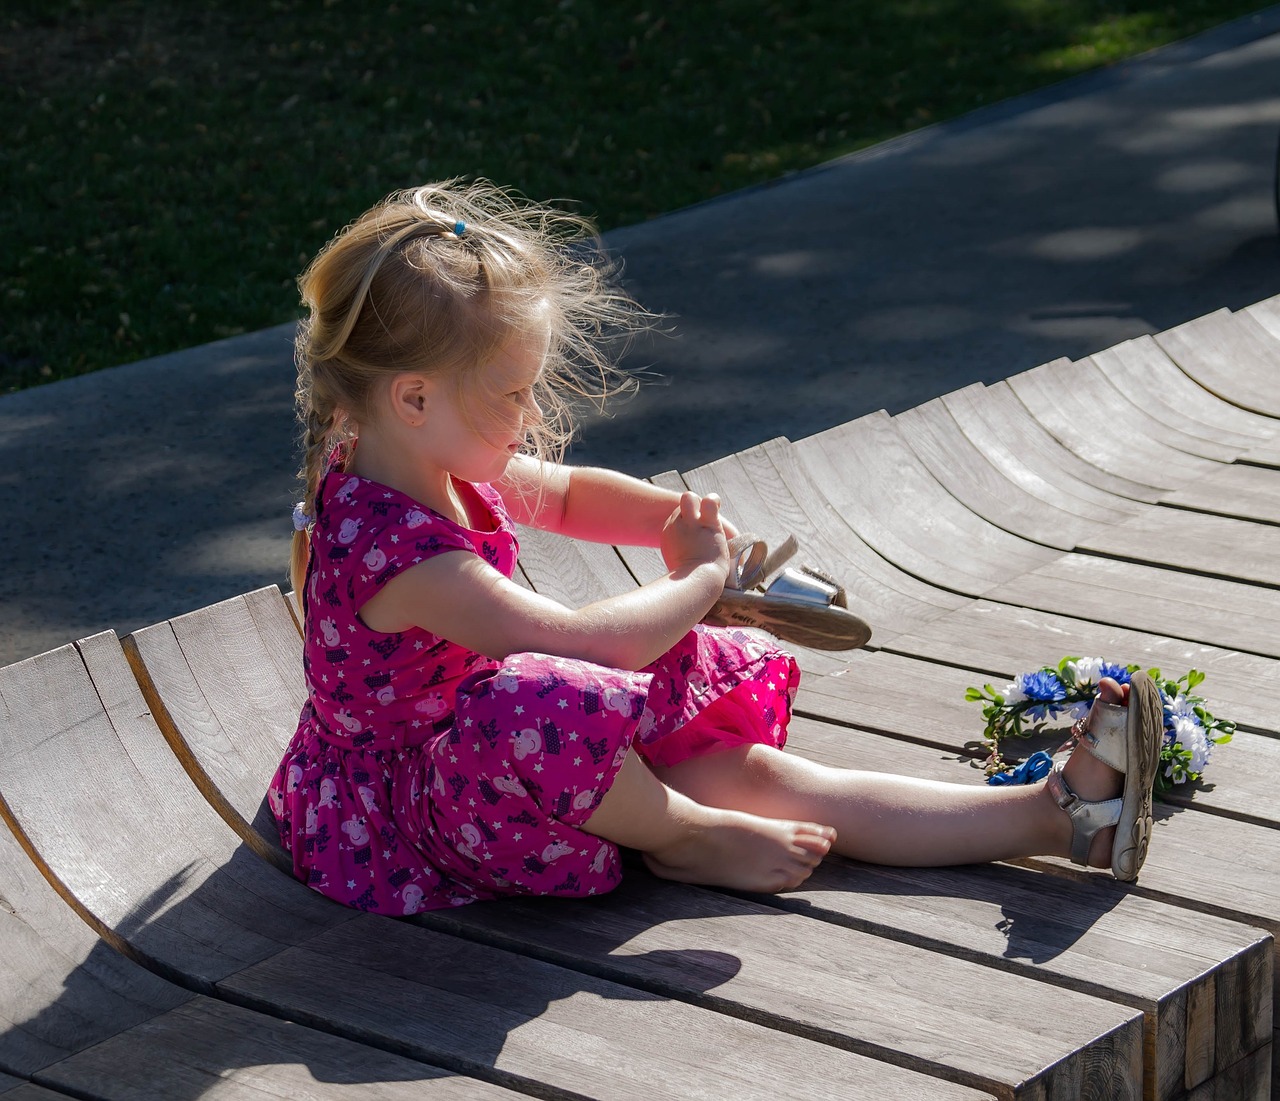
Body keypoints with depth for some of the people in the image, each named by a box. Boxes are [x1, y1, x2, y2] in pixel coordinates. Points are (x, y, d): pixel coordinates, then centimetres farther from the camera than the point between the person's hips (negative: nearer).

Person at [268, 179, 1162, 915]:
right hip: (409, 805, -9)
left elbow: (569, 495, 18)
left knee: (756, 770, 0)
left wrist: (680, 517, -2)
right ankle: (686, 838, -12)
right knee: (540, 705, -42)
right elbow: (575, 641, -37)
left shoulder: (441, 467, -1)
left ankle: (1057, 814, -4)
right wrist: (697, 579, -19)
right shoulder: (387, 544, -33)